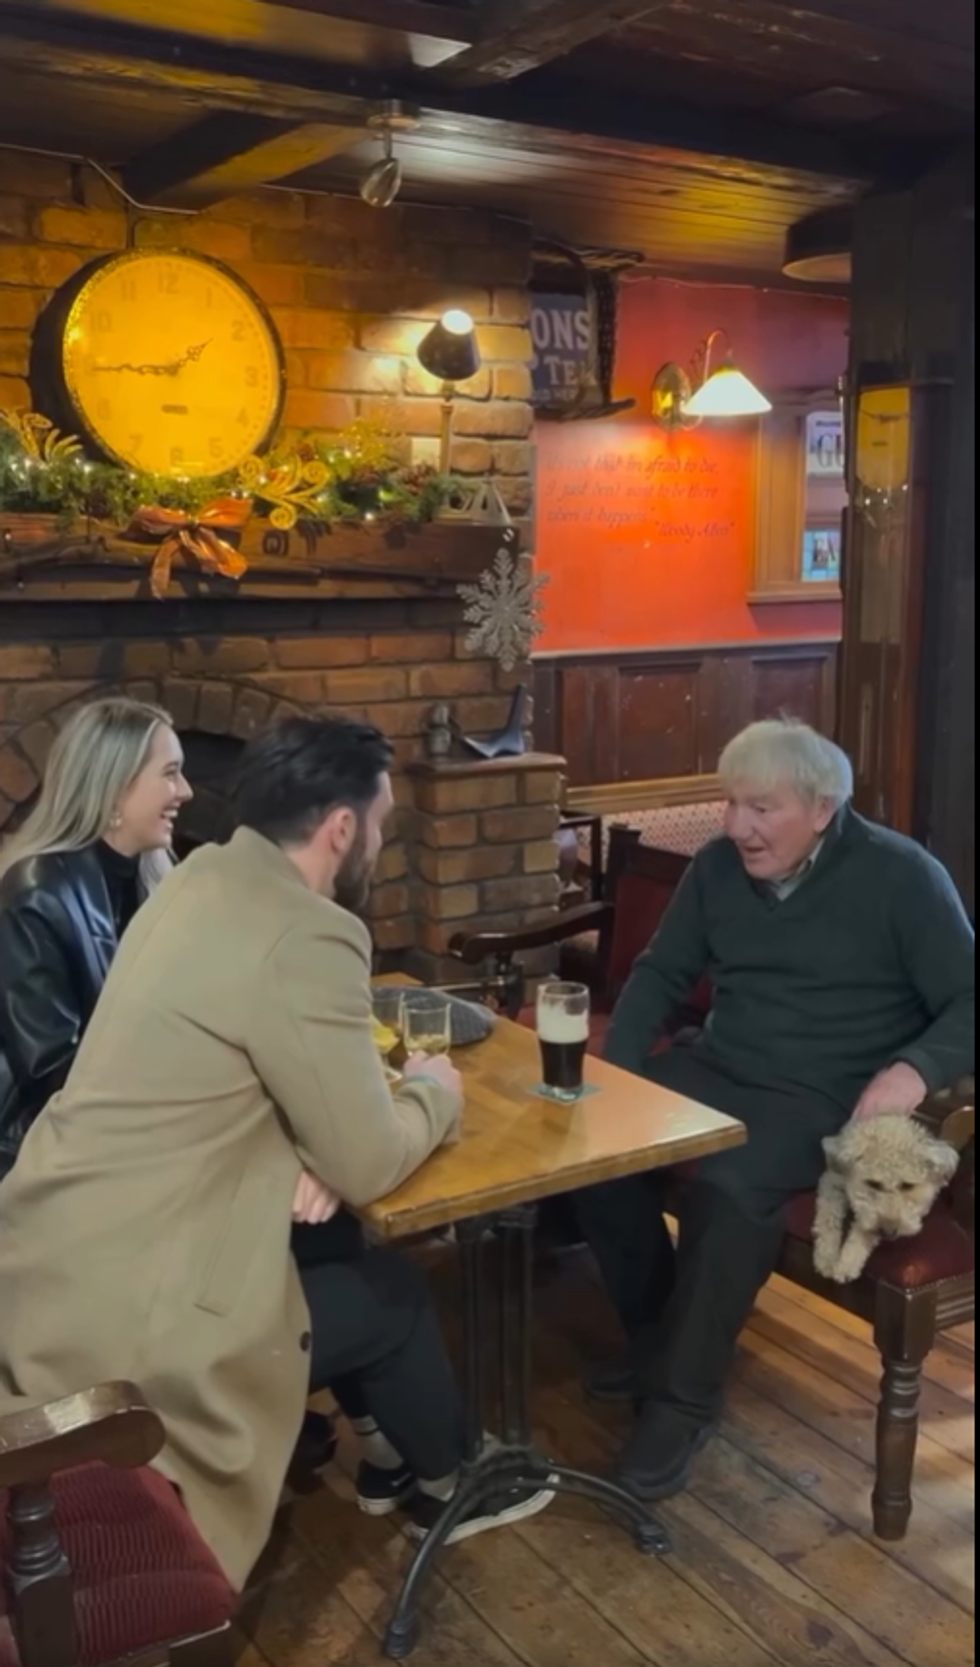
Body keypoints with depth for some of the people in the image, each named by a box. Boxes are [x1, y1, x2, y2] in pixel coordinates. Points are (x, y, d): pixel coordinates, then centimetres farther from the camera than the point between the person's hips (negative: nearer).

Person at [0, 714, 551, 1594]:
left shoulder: (200, 879, 5)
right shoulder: (304, 938, -22)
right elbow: (369, 1166, -15)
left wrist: (302, 1143, -3)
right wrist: (436, 1091, 5)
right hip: (118, 1315, -8)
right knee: (392, 1292, 12)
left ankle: (378, 1444, 40)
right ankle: (448, 1487, 36)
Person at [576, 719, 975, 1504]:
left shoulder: (901, 876, -9)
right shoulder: (719, 865, 6)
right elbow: (662, 973, 14)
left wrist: (916, 1069, -30)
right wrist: (616, 1072, 0)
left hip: (824, 1097, -5)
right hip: (716, 1069, 6)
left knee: (726, 1188, -34)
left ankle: (686, 1395, -14)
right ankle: (660, 1337, 2)